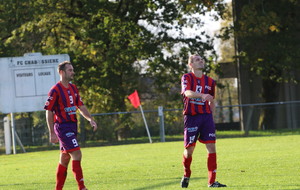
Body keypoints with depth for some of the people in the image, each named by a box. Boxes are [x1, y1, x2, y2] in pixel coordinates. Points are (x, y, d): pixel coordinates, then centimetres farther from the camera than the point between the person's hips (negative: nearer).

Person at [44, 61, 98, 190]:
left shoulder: (73, 89, 12)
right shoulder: (55, 90, -12)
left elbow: (81, 107, 17)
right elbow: (48, 112, -12)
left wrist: (90, 119, 1)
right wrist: (52, 133, -15)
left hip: (72, 126, 8)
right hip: (62, 126, -8)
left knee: (65, 158, 12)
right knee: (76, 154, -15)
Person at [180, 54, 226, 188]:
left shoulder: (210, 81, 12)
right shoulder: (187, 78, -2)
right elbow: (187, 92, -23)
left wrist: (211, 116, 14)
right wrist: (202, 95, -40)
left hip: (206, 116, 3)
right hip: (191, 117, -3)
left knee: (211, 147, -8)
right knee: (189, 149, 0)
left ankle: (212, 181, -5)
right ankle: (186, 175, 27)